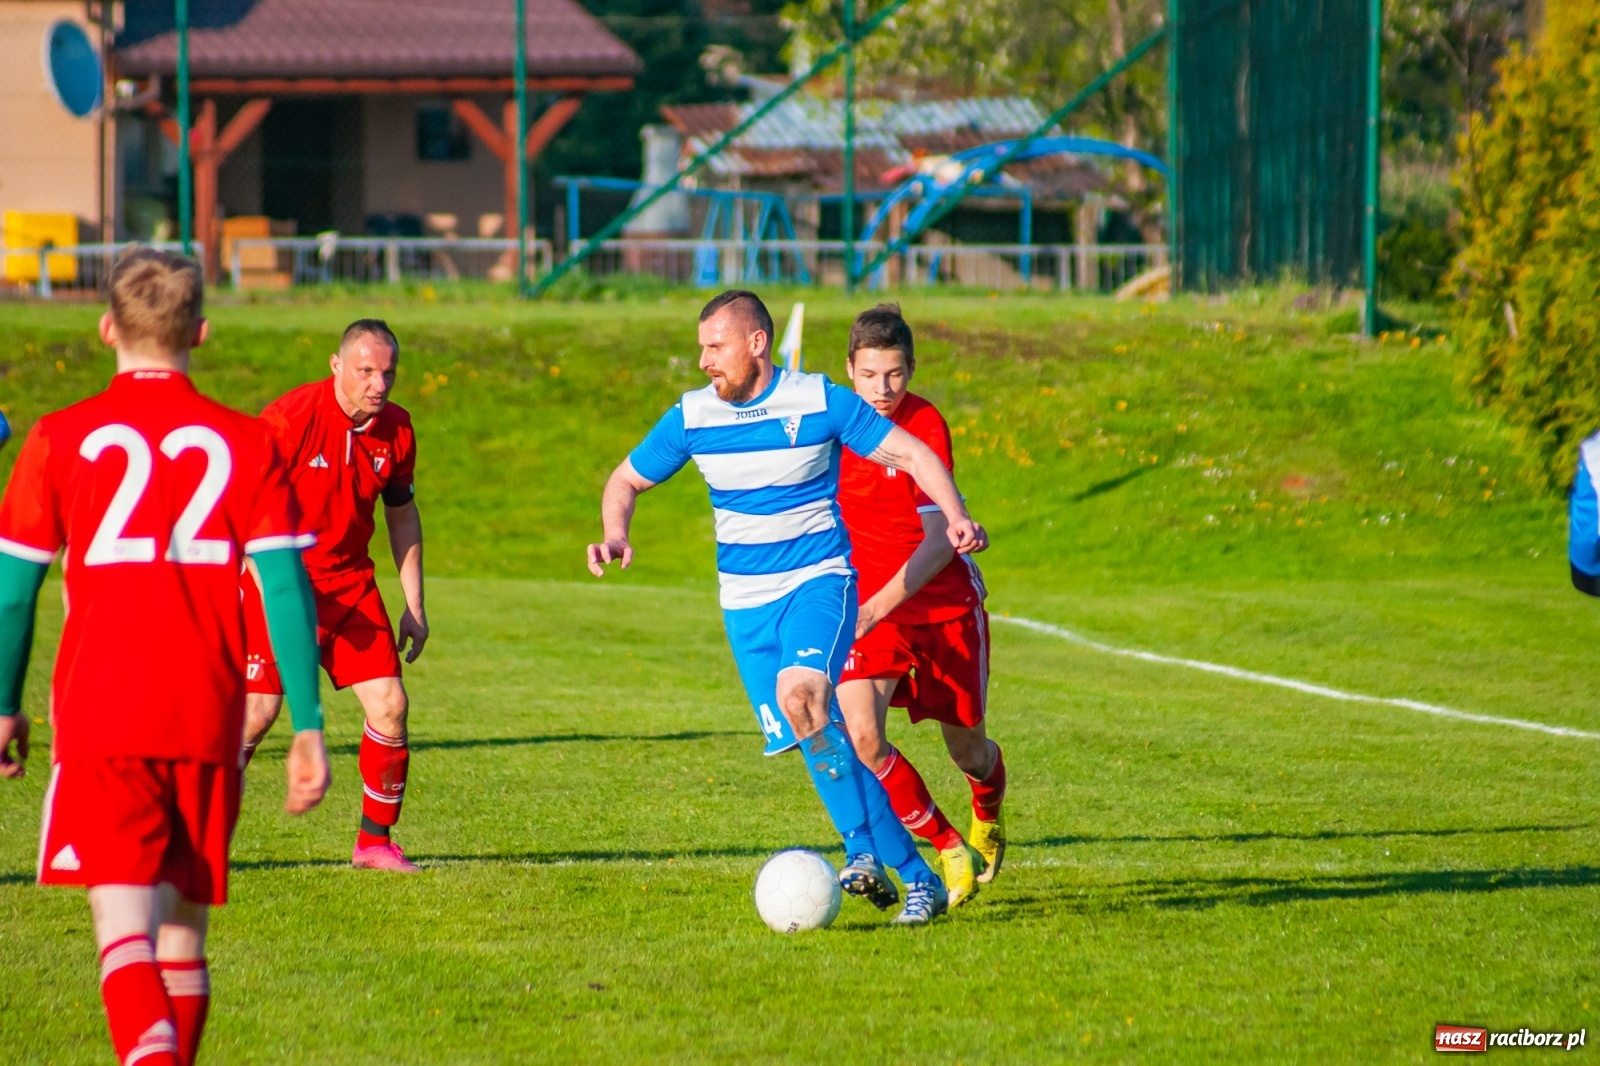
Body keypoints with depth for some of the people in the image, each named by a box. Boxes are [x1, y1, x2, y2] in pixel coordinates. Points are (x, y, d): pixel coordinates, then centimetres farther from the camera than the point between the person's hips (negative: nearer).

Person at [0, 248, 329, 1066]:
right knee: (182, 926, 16)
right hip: (207, 723, 2)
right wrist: (308, 728, 1)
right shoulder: (243, 444, 3)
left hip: (100, 719, -2)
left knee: (124, 925, -11)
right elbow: (286, 591, -2)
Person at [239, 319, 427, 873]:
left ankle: (375, 841, 11)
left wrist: (414, 605, 13)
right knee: (257, 711, -13)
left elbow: (402, 514, 14)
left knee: (390, 704, -4)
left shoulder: (396, 429, -1)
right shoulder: (290, 418, -18)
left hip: (351, 580, 5)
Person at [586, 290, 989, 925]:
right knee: (813, 730, -1)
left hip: (819, 581, -4)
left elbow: (910, 454, -3)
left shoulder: (820, 402, -9)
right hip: (745, 601, 4)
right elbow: (628, 479, 12)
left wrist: (955, 516, -18)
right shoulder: (691, 417, 0)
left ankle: (862, 844, -19)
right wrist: (615, 536, -9)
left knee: (798, 691, -31)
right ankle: (915, 876, 6)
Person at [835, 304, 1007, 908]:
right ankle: (952, 851, -5)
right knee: (861, 735, -21)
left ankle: (988, 819, 48)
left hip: (944, 603, -2)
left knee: (967, 748, 11)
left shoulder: (925, 424, -17)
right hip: (867, 607, 2)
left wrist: (879, 605, -32)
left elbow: (940, 539, -22)